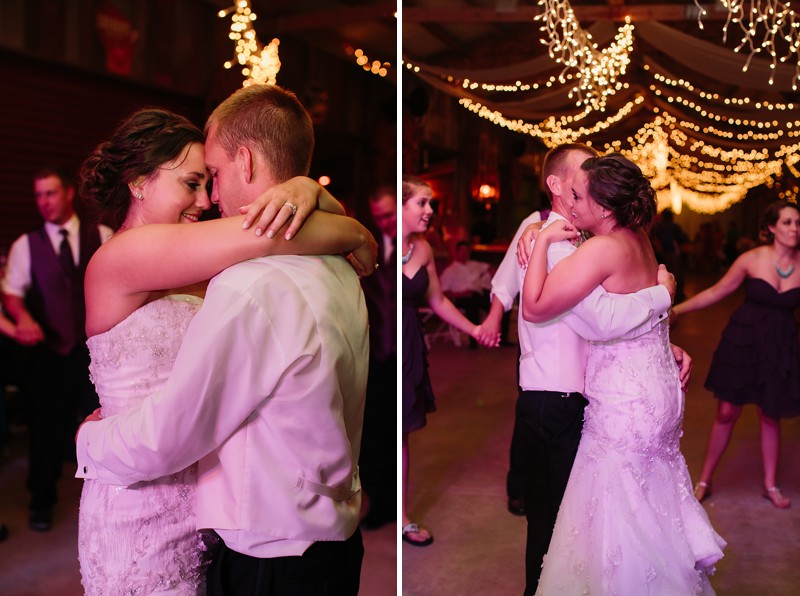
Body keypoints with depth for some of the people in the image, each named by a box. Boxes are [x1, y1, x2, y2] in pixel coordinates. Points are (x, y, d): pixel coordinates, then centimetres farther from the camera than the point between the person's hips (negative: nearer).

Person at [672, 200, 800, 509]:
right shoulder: (752, 258, -9)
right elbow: (717, 291, -3)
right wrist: (677, 309, -9)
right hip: (743, 341, -1)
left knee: (770, 416, 11)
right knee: (727, 412, 3)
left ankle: (770, 485, 29)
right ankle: (704, 480, 18)